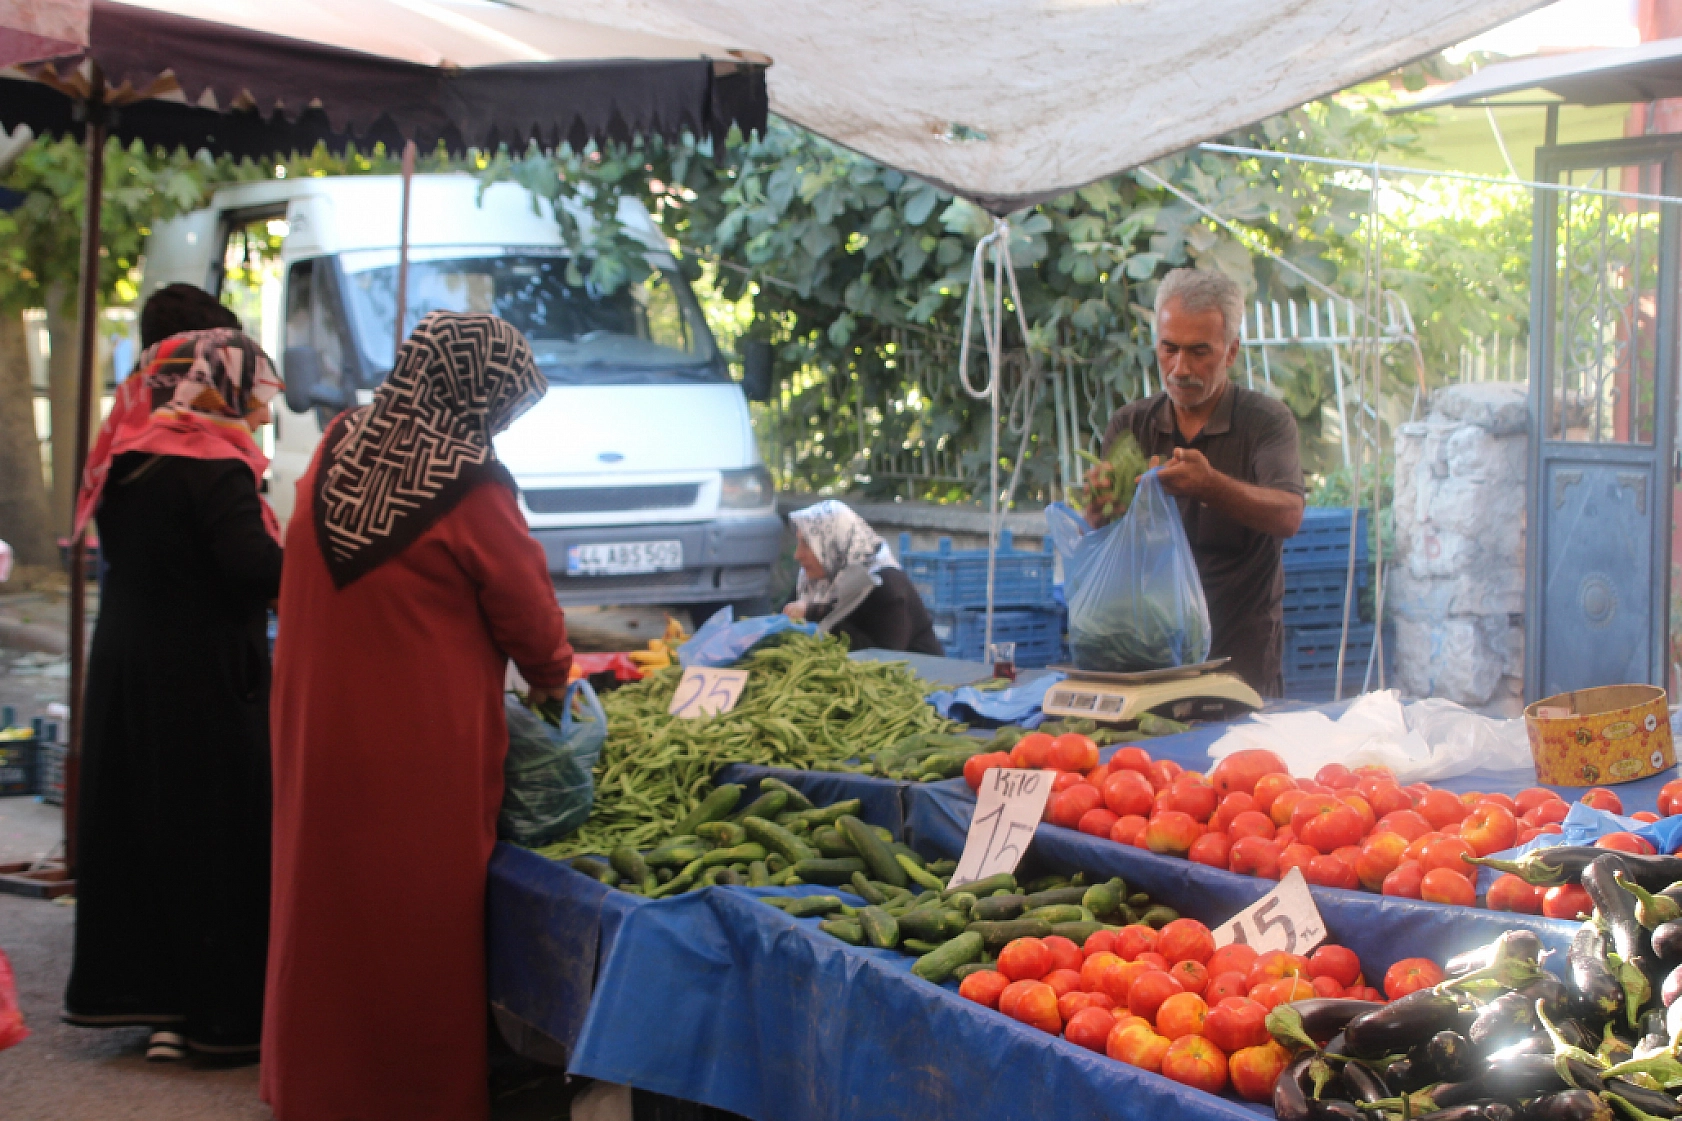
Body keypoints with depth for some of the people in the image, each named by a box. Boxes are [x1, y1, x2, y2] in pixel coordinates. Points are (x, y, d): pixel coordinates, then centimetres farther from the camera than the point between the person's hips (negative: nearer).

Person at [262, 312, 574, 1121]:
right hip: (425, 746, -6)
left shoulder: (336, 453, 2)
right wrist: (552, 678, 16)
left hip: (316, 735, 6)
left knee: (324, 907, 16)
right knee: (421, 924, 6)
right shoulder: (469, 489, -16)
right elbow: (528, 611, -5)